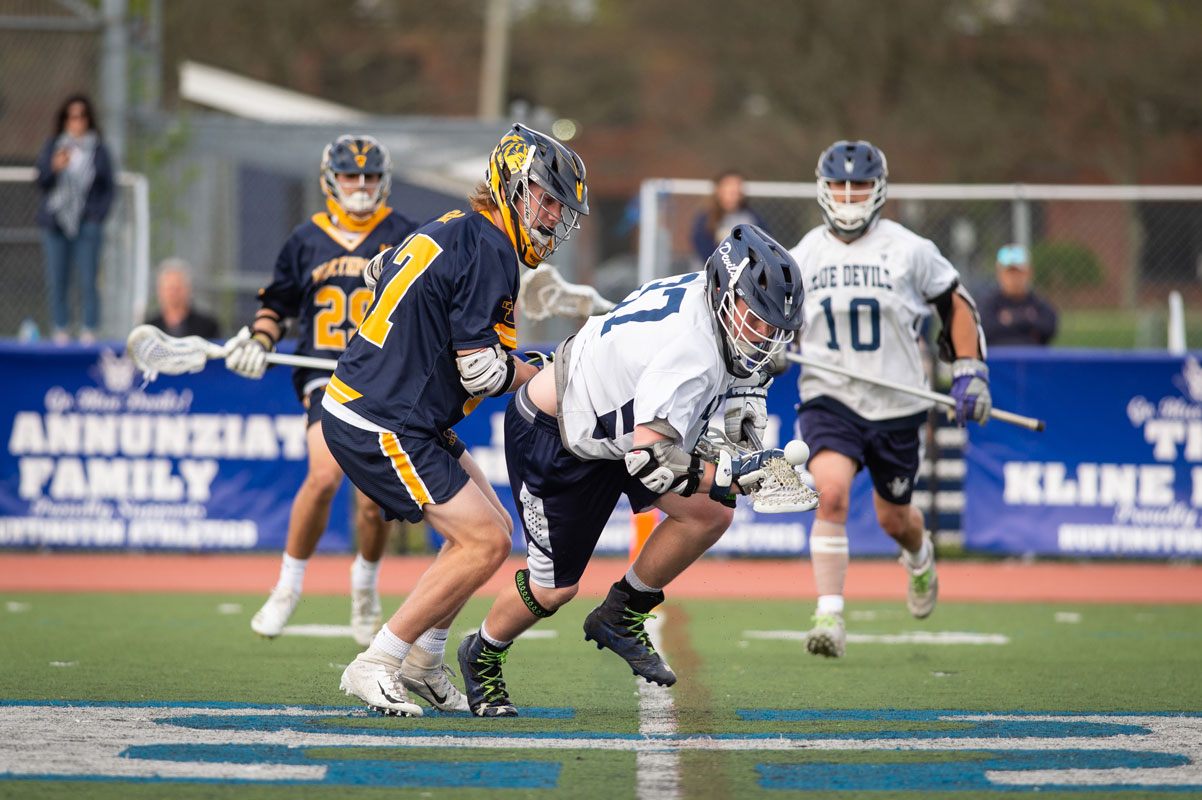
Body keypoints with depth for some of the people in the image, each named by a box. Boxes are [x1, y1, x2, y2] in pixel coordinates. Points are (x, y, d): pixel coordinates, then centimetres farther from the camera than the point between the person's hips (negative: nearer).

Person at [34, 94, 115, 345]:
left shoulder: (99, 151, 6)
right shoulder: (53, 147, 10)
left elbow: (108, 189, 9)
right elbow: (41, 181, 5)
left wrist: (98, 214, -4)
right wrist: (55, 167, -14)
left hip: (86, 224, -2)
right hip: (55, 225, 2)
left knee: (87, 282, -7)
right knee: (57, 281, 0)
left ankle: (89, 332, -2)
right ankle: (61, 331, 7)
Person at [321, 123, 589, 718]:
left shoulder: (452, 229, 13)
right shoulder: (490, 249, -16)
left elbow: (382, 269, 33)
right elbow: (481, 371, -19)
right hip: (381, 427, -10)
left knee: (492, 529, 14)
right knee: (485, 541, -10)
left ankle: (421, 663, 19)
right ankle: (374, 667, -5)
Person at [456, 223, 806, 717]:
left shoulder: (699, 291, -9)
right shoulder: (693, 352, -36)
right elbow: (649, 459, -41)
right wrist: (730, 476, -39)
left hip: (613, 429, 9)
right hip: (551, 439, -9)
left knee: (710, 514, -7)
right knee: (555, 588, 2)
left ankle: (622, 619, 10)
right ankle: (482, 656, 32)